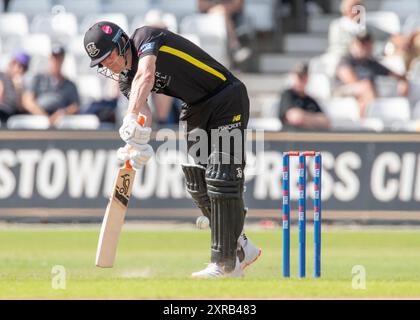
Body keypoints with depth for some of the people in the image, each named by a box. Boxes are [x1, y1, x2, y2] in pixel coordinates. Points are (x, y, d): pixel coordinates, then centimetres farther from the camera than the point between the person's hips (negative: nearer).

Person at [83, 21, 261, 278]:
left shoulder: (145, 38, -19)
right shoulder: (126, 80, 4)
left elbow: (146, 76, -39)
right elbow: (144, 116, -11)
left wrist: (131, 118, -52)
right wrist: (138, 144, -34)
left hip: (227, 98, -9)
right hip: (197, 110, 9)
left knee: (221, 178, -15)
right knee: (197, 183, 7)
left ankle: (226, 263, -15)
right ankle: (242, 249, 19)